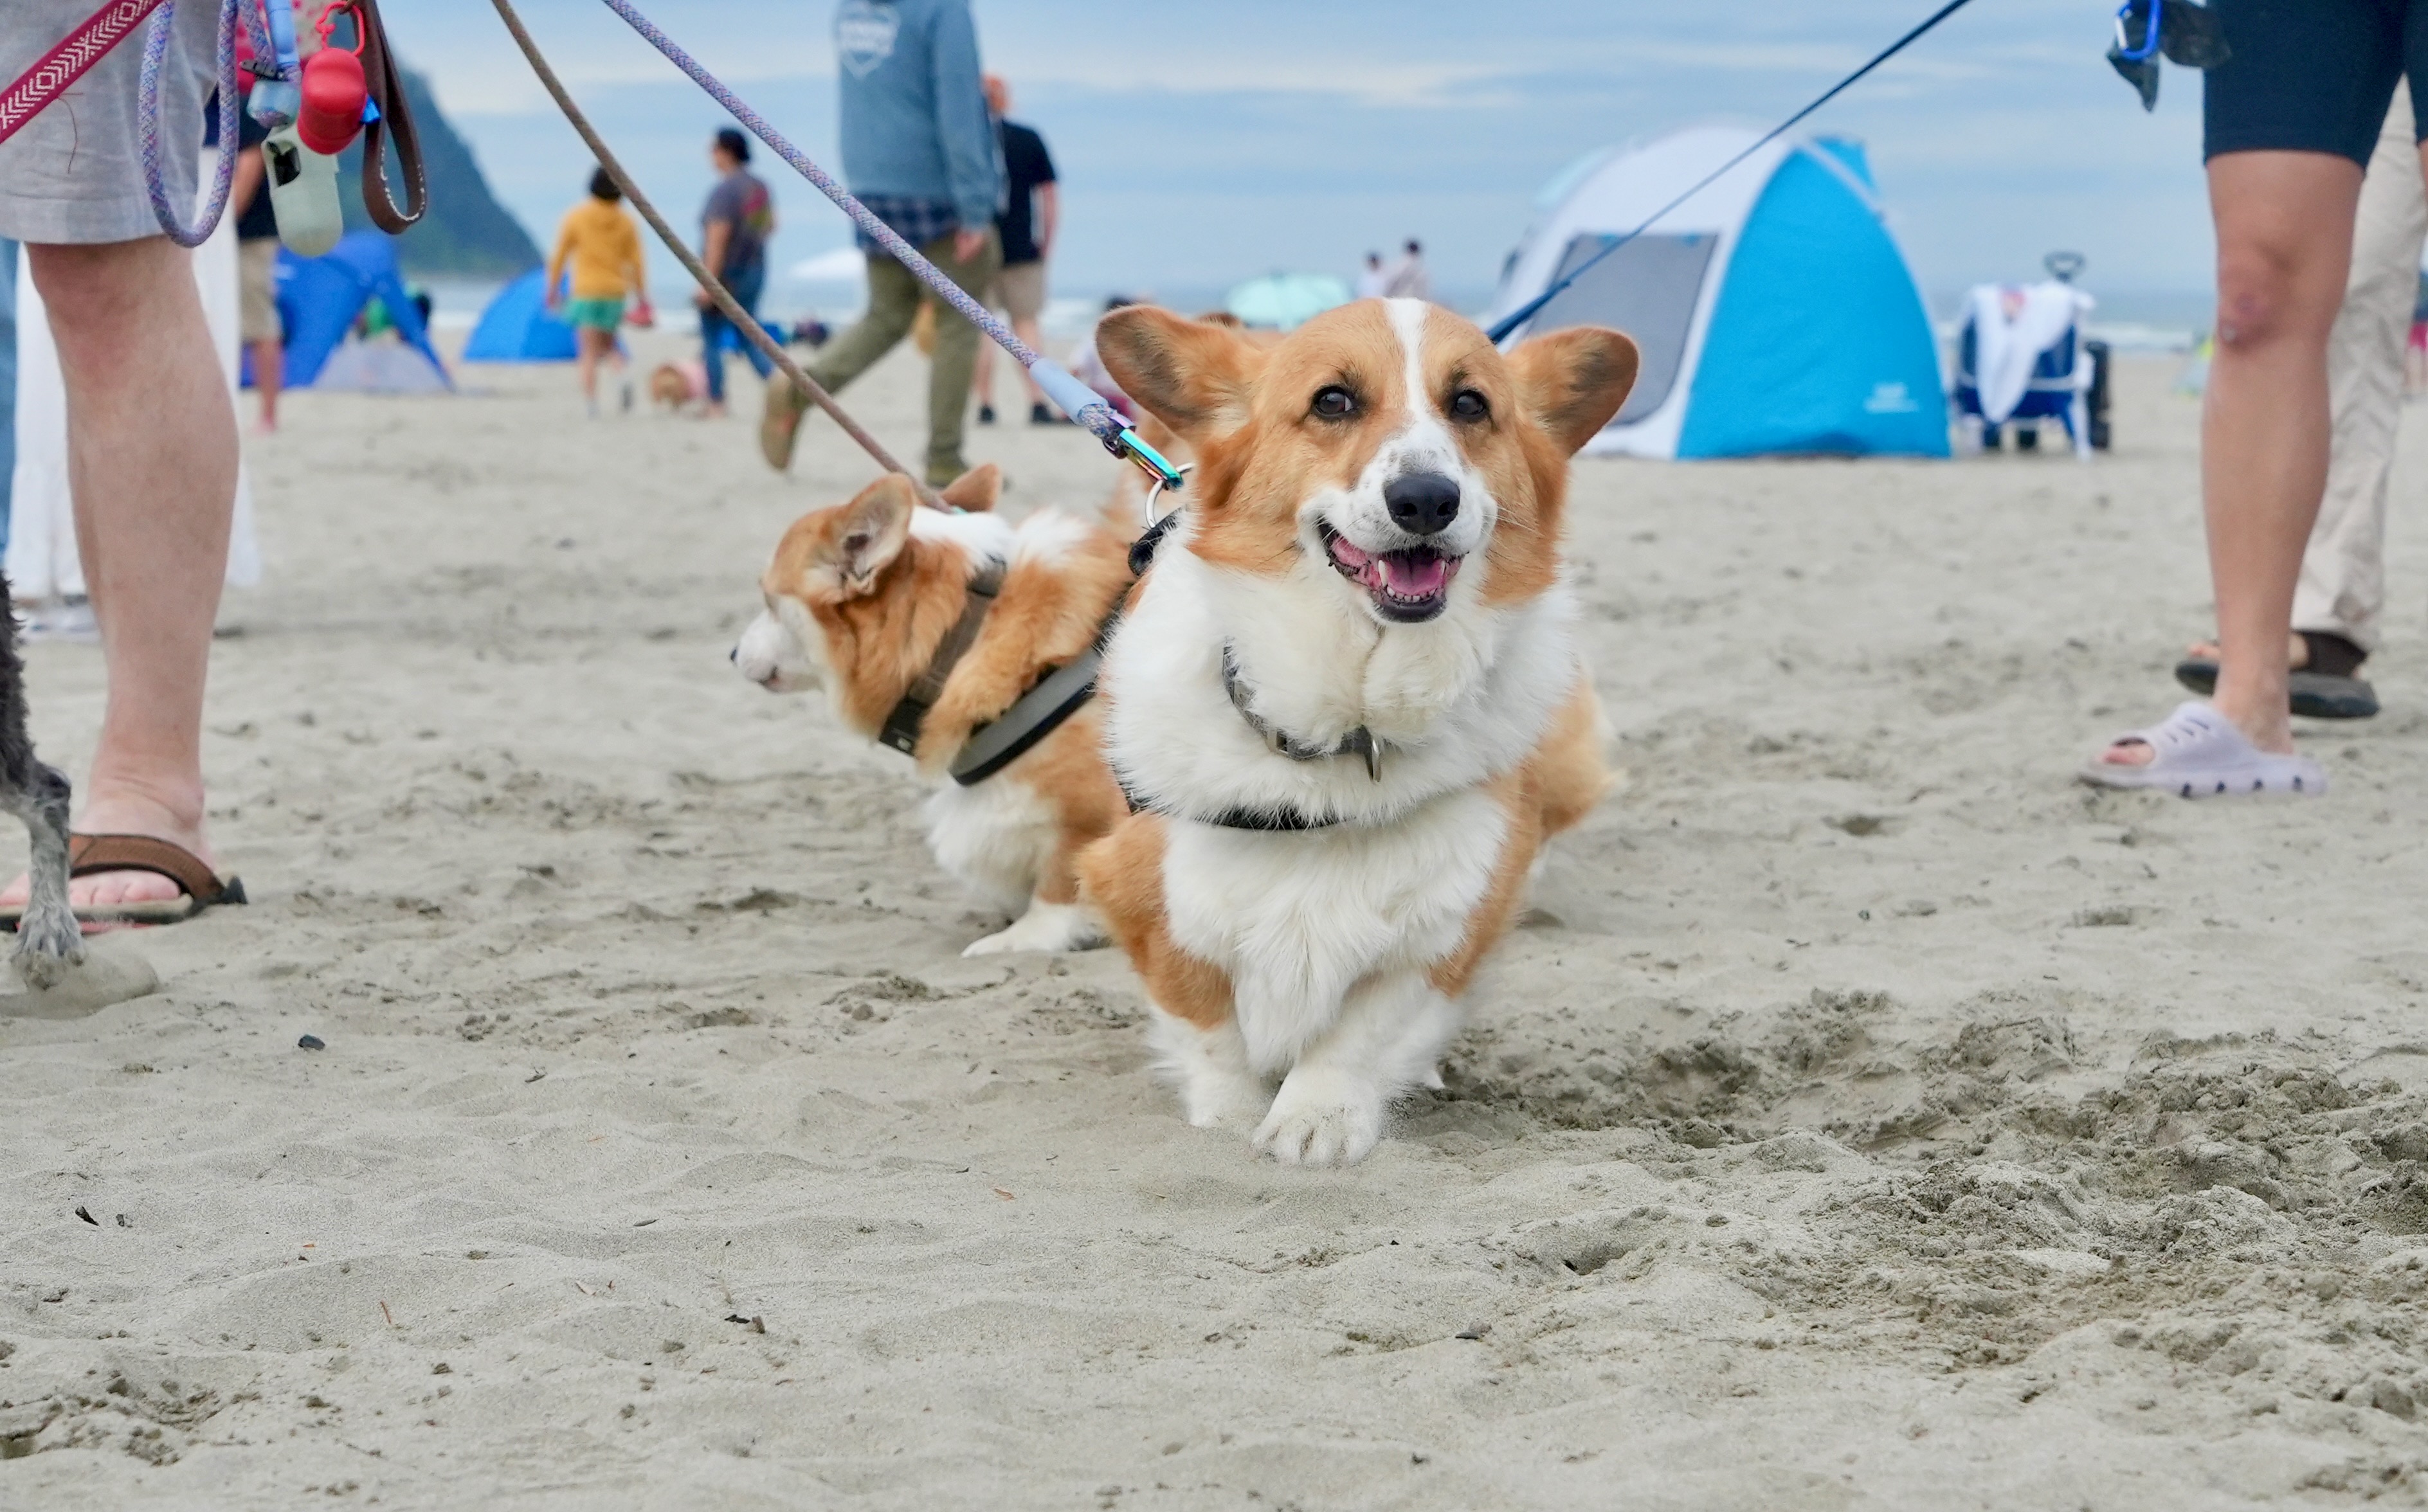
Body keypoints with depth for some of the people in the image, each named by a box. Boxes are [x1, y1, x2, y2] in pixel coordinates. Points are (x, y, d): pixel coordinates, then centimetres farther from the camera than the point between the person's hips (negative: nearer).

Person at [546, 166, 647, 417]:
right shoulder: (626, 221, 3)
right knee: (607, 345, 20)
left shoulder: (577, 217, -2)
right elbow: (636, 263, 2)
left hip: (586, 292, -3)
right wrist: (642, 298, 9)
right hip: (616, 292, 3)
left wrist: (553, 290, 11)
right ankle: (623, 372, -10)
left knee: (589, 352, -3)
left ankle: (592, 404, -14)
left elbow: (559, 257, 0)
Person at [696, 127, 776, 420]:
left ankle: (716, 404, 5)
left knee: (711, 340, 4)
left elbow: (717, 238, -23)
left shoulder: (724, 191, -19)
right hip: (755, 272, 8)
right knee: (749, 338, 14)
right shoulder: (759, 187, 6)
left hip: (727, 274, -8)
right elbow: (771, 226, 16)